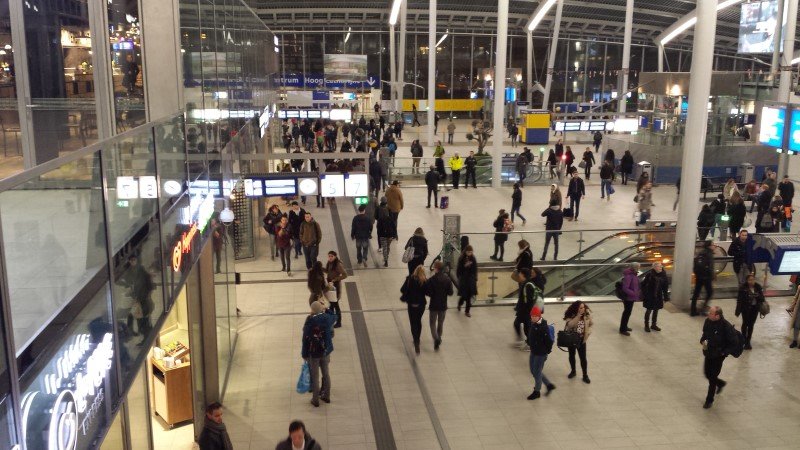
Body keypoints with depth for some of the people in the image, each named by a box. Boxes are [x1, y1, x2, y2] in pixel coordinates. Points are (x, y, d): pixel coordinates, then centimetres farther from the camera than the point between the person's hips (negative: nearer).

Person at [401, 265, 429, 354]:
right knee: (418, 321, 24)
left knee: (413, 323, 4)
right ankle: (417, 339, 38)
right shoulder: (425, 281, -14)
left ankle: (416, 342, -9)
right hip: (421, 304, 2)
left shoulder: (410, 279, -14)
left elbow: (402, 290, -11)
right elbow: (427, 292, -8)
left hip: (411, 304, -2)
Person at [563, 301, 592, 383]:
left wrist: (588, 332, -14)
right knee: (571, 355, 18)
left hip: (581, 339, 0)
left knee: (583, 357, 2)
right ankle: (573, 371, 39)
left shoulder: (587, 315, -12)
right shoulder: (570, 315, -18)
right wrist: (578, 316, -39)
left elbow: (590, 325, 4)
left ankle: (585, 375, 15)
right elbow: (570, 325, -35)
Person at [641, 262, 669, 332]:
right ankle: (646, 325, 19)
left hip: (658, 297, 5)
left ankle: (654, 325, 31)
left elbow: (665, 286, 5)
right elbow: (643, 284, -11)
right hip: (649, 296, -4)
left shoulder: (663, 275, -2)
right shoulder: (650, 275, -15)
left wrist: (666, 296, 3)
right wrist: (644, 295, -13)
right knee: (648, 310, 5)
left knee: (656, 310, 15)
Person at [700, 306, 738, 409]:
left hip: (718, 355, -6)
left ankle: (709, 400, 23)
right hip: (708, 353, 6)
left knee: (712, 377, 3)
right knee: (707, 374, 17)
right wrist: (703, 341, -7)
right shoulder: (707, 321, -8)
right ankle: (721, 383, 49)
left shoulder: (726, 327, -25)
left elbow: (733, 343, -16)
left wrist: (724, 352, -20)